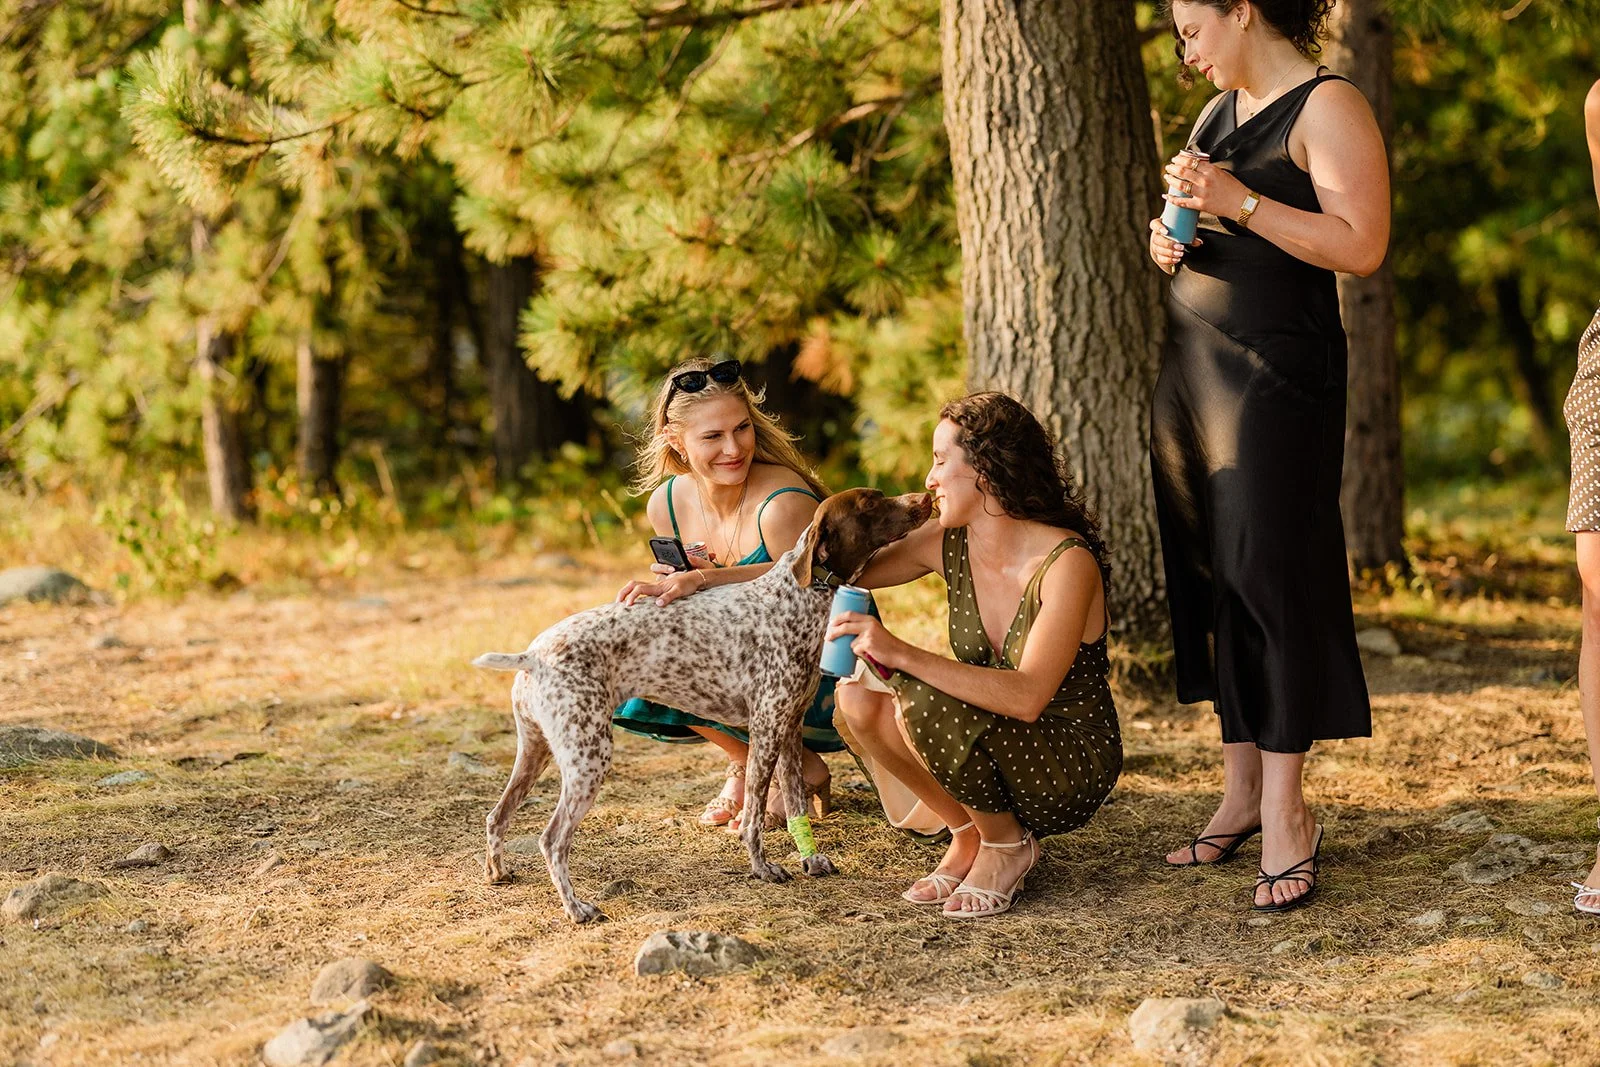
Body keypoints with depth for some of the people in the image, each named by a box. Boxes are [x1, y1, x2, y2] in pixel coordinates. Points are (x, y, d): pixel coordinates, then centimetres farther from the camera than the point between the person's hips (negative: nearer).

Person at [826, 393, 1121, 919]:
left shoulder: (1067, 563, -23)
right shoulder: (949, 545, -4)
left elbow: (1027, 696, -34)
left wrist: (903, 654, -40)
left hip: (1074, 771, -7)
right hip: (992, 753, 7)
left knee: (924, 702, -29)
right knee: (857, 698, -14)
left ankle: (1008, 846, -5)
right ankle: (969, 834, 4)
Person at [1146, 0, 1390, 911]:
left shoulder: (1328, 108, -7)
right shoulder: (1222, 111, 18)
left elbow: (1362, 247, -17)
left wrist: (1239, 203, -20)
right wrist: (1173, 241, 7)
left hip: (1278, 371, -8)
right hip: (1192, 361, 8)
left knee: (1272, 576, -8)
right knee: (1208, 576, 6)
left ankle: (1286, 811, -4)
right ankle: (1242, 790, 12)